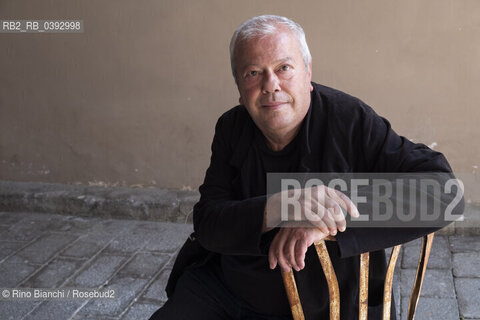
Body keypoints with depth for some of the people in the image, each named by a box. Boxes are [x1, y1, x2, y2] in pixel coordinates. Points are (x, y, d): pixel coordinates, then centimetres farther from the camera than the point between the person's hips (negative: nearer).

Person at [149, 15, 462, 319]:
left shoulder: (352, 121, -15)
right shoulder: (231, 128, -2)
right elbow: (207, 225, -10)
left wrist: (326, 224, -33)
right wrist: (280, 208, -32)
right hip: (220, 288, 3)